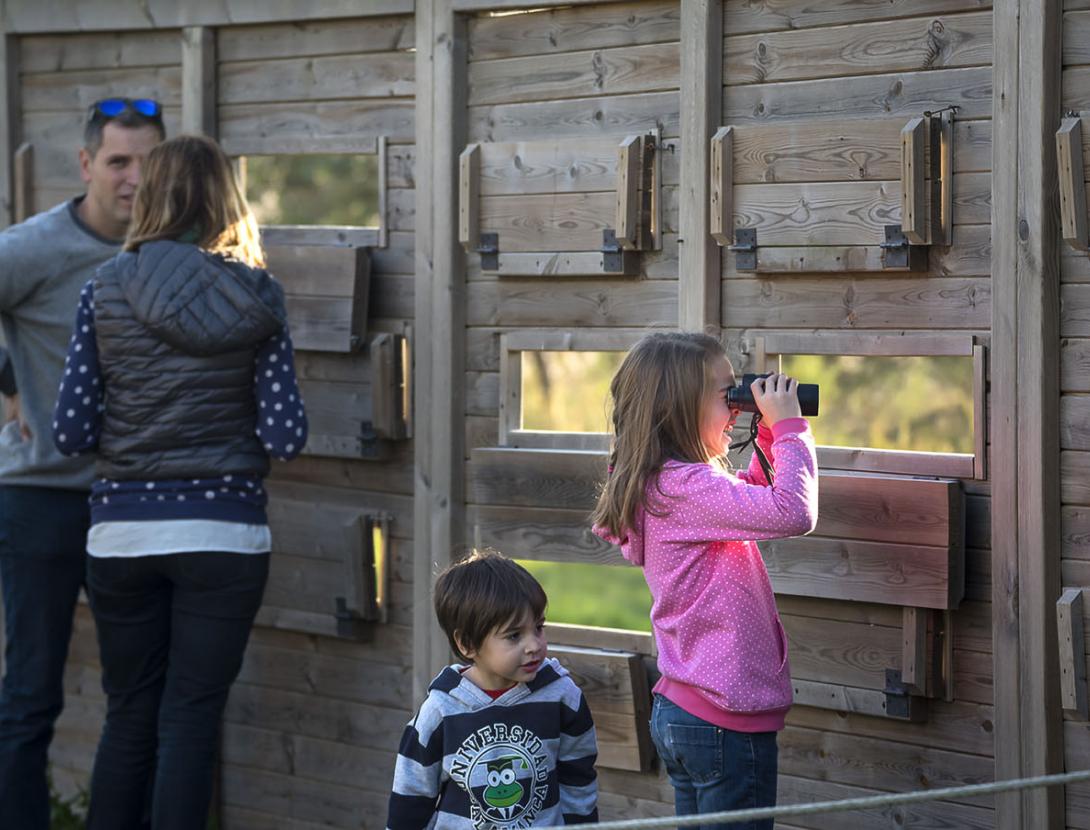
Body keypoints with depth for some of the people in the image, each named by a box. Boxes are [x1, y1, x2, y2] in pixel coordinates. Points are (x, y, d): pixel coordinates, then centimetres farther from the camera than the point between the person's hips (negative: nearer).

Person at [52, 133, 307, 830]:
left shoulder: (106, 290, -2)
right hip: (224, 532, -1)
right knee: (191, 719, 4)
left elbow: (71, 433, -4)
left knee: (129, 715, 14)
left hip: (123, 531, 1)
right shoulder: (255, 297, -3)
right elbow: (286, 437, -8)